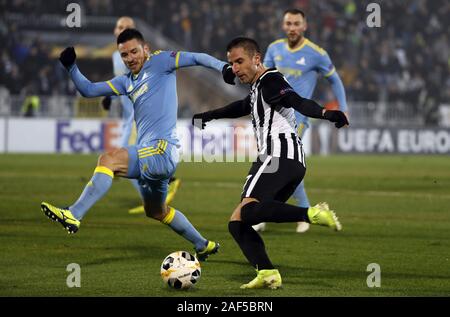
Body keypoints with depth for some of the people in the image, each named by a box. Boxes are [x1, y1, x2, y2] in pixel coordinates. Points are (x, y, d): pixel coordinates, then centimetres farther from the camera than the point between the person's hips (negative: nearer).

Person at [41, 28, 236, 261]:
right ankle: (203, 245, 39)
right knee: (155, 211, 25)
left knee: (108, 160, -27)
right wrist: (71, 67, 9)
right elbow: (88, 90, 23)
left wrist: (223, 67, -20)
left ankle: (73, 215, -36)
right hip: (150, 154, 10)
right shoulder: (126, 82, 21)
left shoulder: (159, 62, 2)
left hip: (163, 148, -10)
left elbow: (196, 58, -4)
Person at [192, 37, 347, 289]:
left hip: (277, 156, -10)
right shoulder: (259, 88, 29)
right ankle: (267, 273, -12)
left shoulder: (270, 80, -1)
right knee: (238, 223, 6)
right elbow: (242, 107, 50)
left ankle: (312, 213, -40)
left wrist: (325, 113, -39)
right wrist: (207, 117, 63)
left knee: (247, 210, -29)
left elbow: (298, 102, -20)